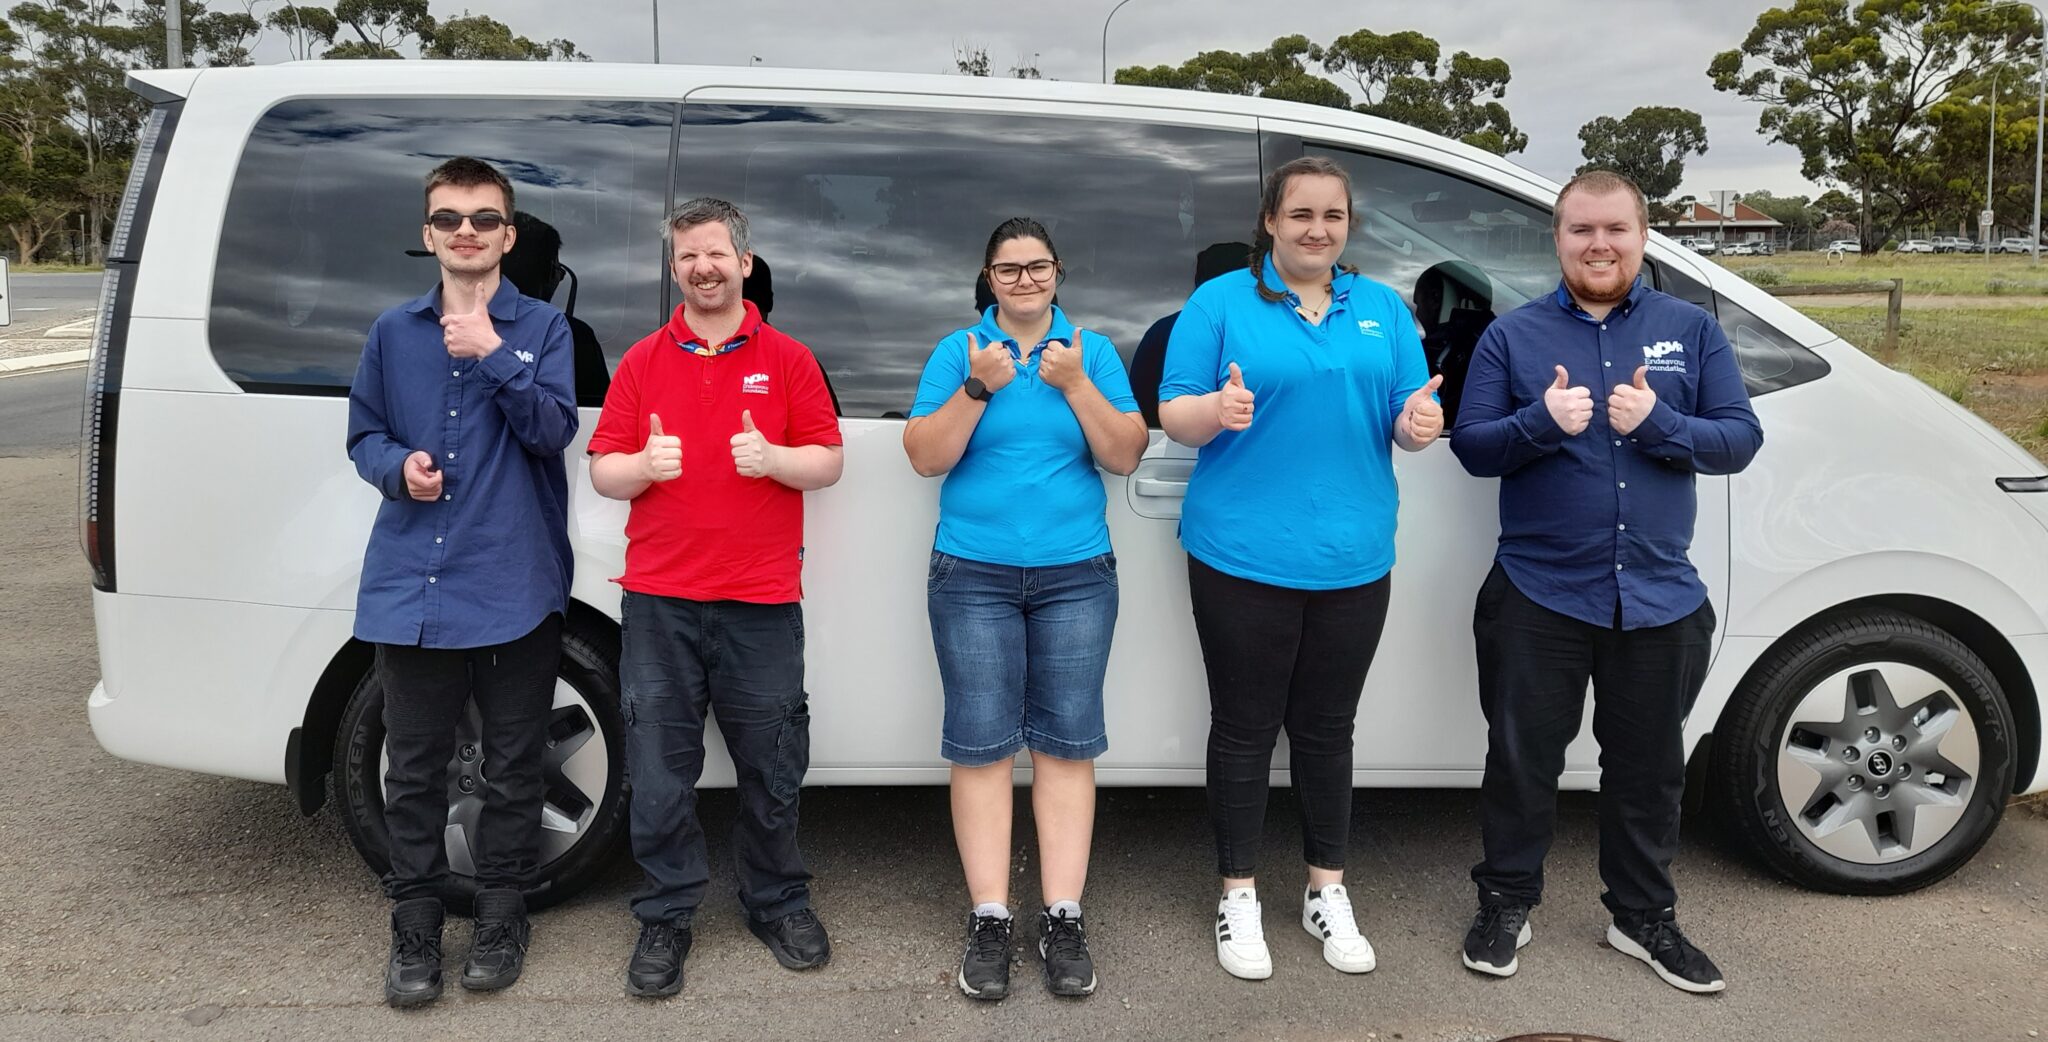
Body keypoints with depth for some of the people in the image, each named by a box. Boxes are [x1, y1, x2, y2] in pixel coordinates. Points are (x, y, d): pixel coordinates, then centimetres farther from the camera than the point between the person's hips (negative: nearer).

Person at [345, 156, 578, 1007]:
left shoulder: (540, 327, 3)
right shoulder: (394, 332, 10)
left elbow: (553, 429, -9)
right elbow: (364, 433, 15)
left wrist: (494, 354, -18)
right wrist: (399, 466, -6)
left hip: (516, 586, -2)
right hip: (411, 587, 2)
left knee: (513, 765, 9)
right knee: (414, 769, 8)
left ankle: (502, 915, 25)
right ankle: (415, 924, 23)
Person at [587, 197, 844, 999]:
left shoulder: (788, 359, 6)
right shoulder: (642, 362, 9)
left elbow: (828, 463, 4)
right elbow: (603, 473, 7)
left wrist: (774, 458, -16)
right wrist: (643, 465, -15)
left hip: (762, 600, -1)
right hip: (659, 600, 1)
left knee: (772, 767, 9)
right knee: (659, 772, 6)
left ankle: (778, 903, 27)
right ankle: (667, 917, 20)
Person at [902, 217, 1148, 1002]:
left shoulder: (1093, 351, 6)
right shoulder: (958, 350, 4)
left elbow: (1125, 457, -2)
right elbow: (925, 458, -5)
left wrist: (1075, 385, -14)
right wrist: (979, 387, -15)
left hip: (1077, 575, 1)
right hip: (973, 576, -1)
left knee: (1067, 742, 2)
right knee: (981, 745, -1)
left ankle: (1063, 919, 9)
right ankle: (989, 921, 7)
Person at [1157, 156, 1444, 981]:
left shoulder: (1384, 310, 11)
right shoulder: (1220, 302, 1)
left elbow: (1409, 420, 10)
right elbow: (1174, 416, -4)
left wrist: (1418, 424, -13)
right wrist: (1217, 410, -26)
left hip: (1352, 559, 3)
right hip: (1243, 554, -3)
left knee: (1326, 728, 14)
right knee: (1244, 728, 6)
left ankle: (1327, 891, 29)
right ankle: (1238, 897, 21)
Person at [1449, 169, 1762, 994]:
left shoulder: (1692, 329, 5)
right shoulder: (1511, 334, 1)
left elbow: (1741, 439, 0)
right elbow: (1471, 447, -3)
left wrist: (1658, 424, -17)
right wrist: (1541, 421, -21)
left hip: (1661, 598, 2)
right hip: (1539, 594, -1)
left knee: (1649, 766, 14)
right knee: (1523, 759, 8)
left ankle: (1643, 916, 31)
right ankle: (1506, 904, 26)